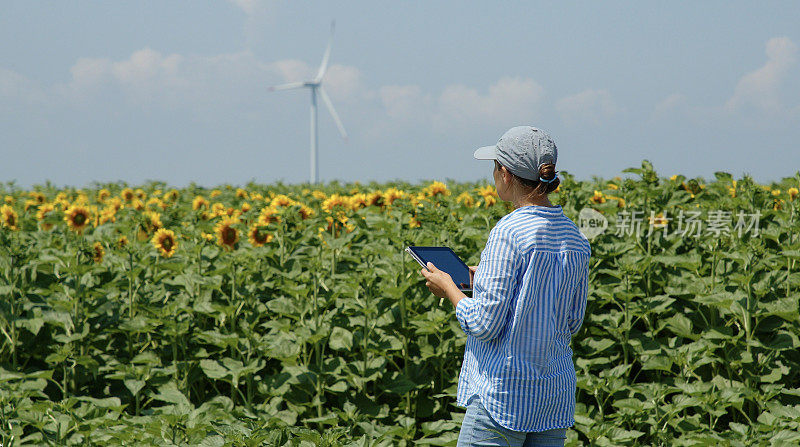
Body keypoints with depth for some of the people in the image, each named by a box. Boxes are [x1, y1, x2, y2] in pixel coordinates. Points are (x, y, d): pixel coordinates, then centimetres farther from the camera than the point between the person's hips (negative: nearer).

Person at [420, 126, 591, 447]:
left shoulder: (509, 232, -16)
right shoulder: (576, 239, 6)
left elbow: (483, 324, -18)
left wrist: (447, 287, 1)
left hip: (504, 394, -7)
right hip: (557, 396, 7)